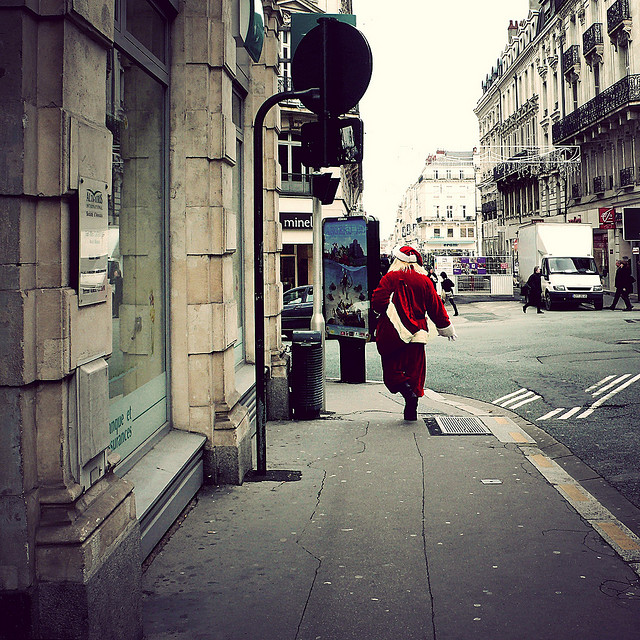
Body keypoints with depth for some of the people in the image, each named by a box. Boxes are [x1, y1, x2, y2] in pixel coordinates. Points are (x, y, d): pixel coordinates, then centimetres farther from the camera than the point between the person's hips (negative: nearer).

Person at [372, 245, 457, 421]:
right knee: (415, 369, 8)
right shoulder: (424, 281, 5)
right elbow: (435, 306, 11)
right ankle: (411, 412, 6)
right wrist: (446, 327, 22)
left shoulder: (390, 278, -6)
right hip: (416, 332, 3)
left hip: (391, 333, -3)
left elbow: (378, 302, -12)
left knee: (391, 369, 7)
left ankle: (405, 388, -23)